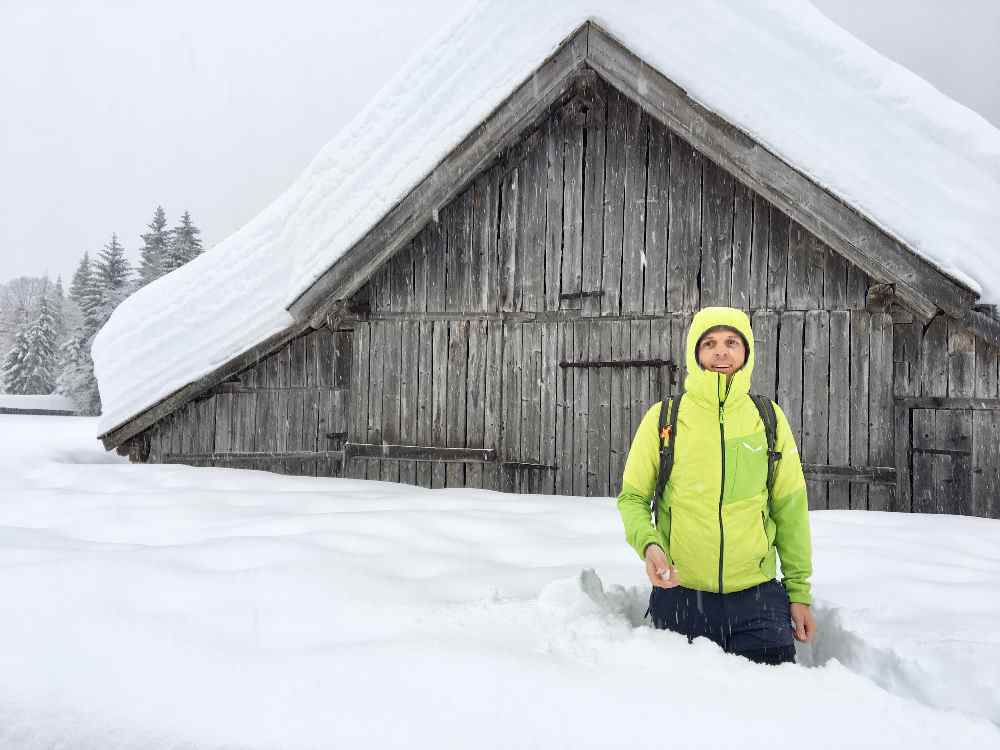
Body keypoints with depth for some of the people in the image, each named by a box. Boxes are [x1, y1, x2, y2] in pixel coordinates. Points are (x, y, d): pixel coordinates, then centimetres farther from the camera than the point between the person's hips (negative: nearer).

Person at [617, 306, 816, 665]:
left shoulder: (769, 418, 3)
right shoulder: (663, 417, -2)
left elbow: (790, 507, 7)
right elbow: (632, 497, 3)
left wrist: (800, 591, 6)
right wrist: (648, 543, -17)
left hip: (757, 594, 1)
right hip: (679, 592, -1)